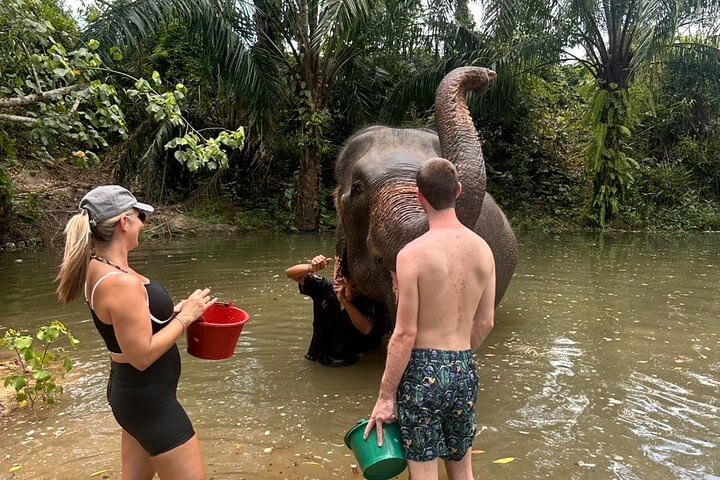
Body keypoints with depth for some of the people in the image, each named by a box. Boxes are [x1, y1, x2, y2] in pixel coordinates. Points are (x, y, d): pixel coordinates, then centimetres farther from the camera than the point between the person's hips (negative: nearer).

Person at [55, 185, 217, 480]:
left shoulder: (98, 265, 2)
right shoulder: (121, 283, -28)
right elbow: (142, 355, -25)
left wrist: (177, 309, 5)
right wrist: (186, 316, -17)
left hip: (131, 390, 10)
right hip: (149, 399, -10)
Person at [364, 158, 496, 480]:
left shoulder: (412, 254, -16)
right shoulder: (483, 249, 1)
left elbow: (405, 334, -16)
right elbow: (485, 323, 8)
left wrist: (385, 397, -7)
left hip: (422, 370, -5)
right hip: (465, 371, 6)